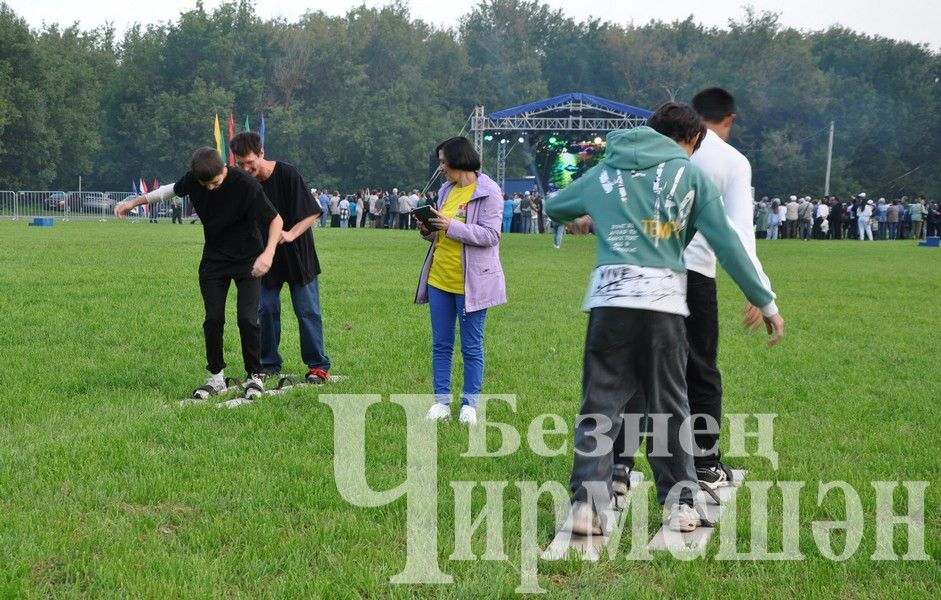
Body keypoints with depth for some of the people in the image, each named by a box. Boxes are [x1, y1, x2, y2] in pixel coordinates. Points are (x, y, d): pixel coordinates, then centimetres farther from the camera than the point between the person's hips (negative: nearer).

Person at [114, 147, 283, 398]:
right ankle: (216, 377, 12)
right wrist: (134, 201, 9)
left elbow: (275, 219, -21)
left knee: (247, 319, -12)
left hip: (247, 259, -4)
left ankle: (254, 376, 3)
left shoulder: (246, 185, -27)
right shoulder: (193, 179, -14)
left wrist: (268, 253, -36)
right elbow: (172, 190, 10)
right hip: (214, 259, 4)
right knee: (213, 320, -1)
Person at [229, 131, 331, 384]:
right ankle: (269, 363, 18)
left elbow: (313, 213, -15)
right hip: (265, 256, 4)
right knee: (266, 309, 4)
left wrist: (291, 234, -28)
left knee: (307, 310, -1)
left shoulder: (287, 174, -17)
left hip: (297, 255, -4)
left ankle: (318, 365, 7)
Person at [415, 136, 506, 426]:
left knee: (471, 347, 3)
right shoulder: (447, 190, 12)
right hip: (440, 279, 7)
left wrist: (451, 226, -22)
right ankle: (442, 401, 16)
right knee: (441, 345, 9)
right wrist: (429, 231, 0)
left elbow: (490, 235, -18)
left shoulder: (488, 192, -10)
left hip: (471, 282, -7)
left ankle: (470, 404, 12)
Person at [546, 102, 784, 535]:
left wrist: (581, 219, 59)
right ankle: (680, 503, 13)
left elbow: (554, 207, 35)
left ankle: (587, 504, -6)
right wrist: (766, 303, 7)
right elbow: (728, 244, 3)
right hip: (663, 304, -1)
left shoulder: (603, 174, 18)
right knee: (668, 408, 10)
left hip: (608, 301, 2)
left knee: (599, 406, 4)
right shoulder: (689, 173, 9)